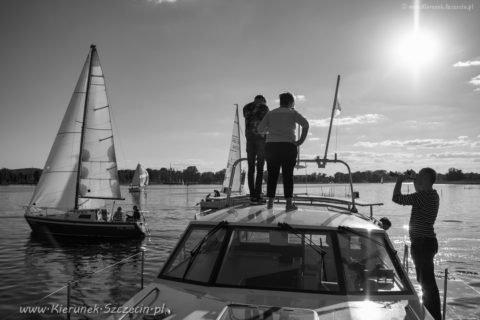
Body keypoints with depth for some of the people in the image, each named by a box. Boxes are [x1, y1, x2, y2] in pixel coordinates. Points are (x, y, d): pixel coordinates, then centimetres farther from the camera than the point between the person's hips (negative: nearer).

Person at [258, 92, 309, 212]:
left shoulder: (271, 113, 12)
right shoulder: (292, 113, 4)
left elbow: (260, 129, 6)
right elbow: (305, 124, -13)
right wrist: (301, 140, -6)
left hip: (271, 147, 3)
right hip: (288, 147, -3)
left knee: (272, 175, 9)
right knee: (288, 175, 1)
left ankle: (270, 202, 7)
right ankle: (289, 203, -4)